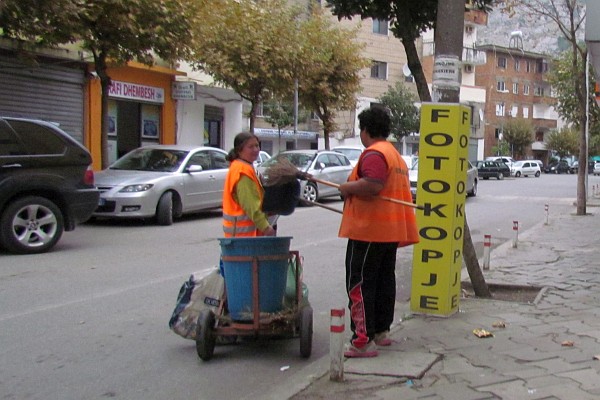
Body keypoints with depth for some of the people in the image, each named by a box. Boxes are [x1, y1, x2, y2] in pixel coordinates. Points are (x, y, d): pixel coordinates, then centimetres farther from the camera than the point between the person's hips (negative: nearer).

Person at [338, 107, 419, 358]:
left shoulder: (373, 154, -14)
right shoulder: (396, 155, 19)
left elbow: (372, 185, -30)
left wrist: (347, 187, -15)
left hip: (368, 230, -10)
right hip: (391, 231, 10)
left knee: (359, 283, -8)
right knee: (384, 281, 16)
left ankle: (364, 341, -10)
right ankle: (381, 331, 26)